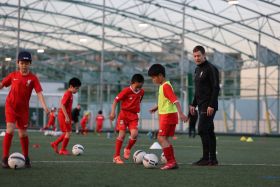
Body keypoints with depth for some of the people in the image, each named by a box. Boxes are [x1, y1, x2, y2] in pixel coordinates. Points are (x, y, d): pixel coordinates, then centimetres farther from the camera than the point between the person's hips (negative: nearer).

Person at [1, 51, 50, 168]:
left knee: (23, 133, 9)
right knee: (10, 130, -15)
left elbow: (39, 92, -15)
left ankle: (26, 158, 25)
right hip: (11, 106, -1)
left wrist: (44, 106, -27)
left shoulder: (33, 78, -8)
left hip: (23, 109, 1)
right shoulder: (13, 75, -3)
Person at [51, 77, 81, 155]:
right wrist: (67, 117, -25)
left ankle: (55, 144, 24)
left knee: (66, 133, 14)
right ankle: (63, 150, 1)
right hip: (64, 115, -10)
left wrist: (70, 118, 23)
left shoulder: (70, 94, 14)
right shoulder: (67, 94, -16)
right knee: (68, 132, -7)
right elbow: (62, 105, -23)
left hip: (66, 116, 10)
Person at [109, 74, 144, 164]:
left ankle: (127, 149, 12)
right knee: (122, 135, -7)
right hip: (124, 114, -4)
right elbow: (116, 100, -11)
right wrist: (113, 112, -19)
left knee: (134, 134, -16)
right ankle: (116, 156, 2)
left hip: (134, 116, 4)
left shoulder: (141, 92, 2)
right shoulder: (126, 91, -13)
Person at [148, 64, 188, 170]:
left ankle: (171, 162, -14)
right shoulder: (163, 86, 14)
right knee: (164, 139, 13)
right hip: (166, 114, 10)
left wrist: (181, 113, -33)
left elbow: (175, 100, -26)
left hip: (168, 115, -10)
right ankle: (172, 162, 15)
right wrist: (156, 107, 25)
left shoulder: (165, 86, -17)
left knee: (161, 138, -12)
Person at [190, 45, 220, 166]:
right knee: (209, 131, 9)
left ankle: (206, 158, -10)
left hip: (209, 107, -9)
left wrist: (211, 105, -22)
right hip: (202, 106, 9)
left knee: (202, 130, -13)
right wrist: (193, 104, 19)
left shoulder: (210, 69, -11)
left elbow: (216, 88, -17)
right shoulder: (197, 69, 17)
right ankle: (213, 159, 11)